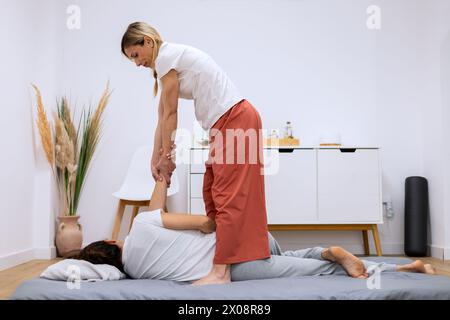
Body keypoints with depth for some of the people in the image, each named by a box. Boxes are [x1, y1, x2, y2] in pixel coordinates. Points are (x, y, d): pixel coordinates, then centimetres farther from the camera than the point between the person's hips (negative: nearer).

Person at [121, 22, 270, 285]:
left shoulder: (166, 56, -9)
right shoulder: (171, 61, 21)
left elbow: (170, 114, -7)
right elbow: (162, 116, 20)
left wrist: (167, 156, 1)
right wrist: (155, 159, 21)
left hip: (235, 120, -10)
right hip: (227, 123, 10)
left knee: (229, 196, -11)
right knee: (212, 193, 14)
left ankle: (221, 271, -8)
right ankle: (221, 250, 24)